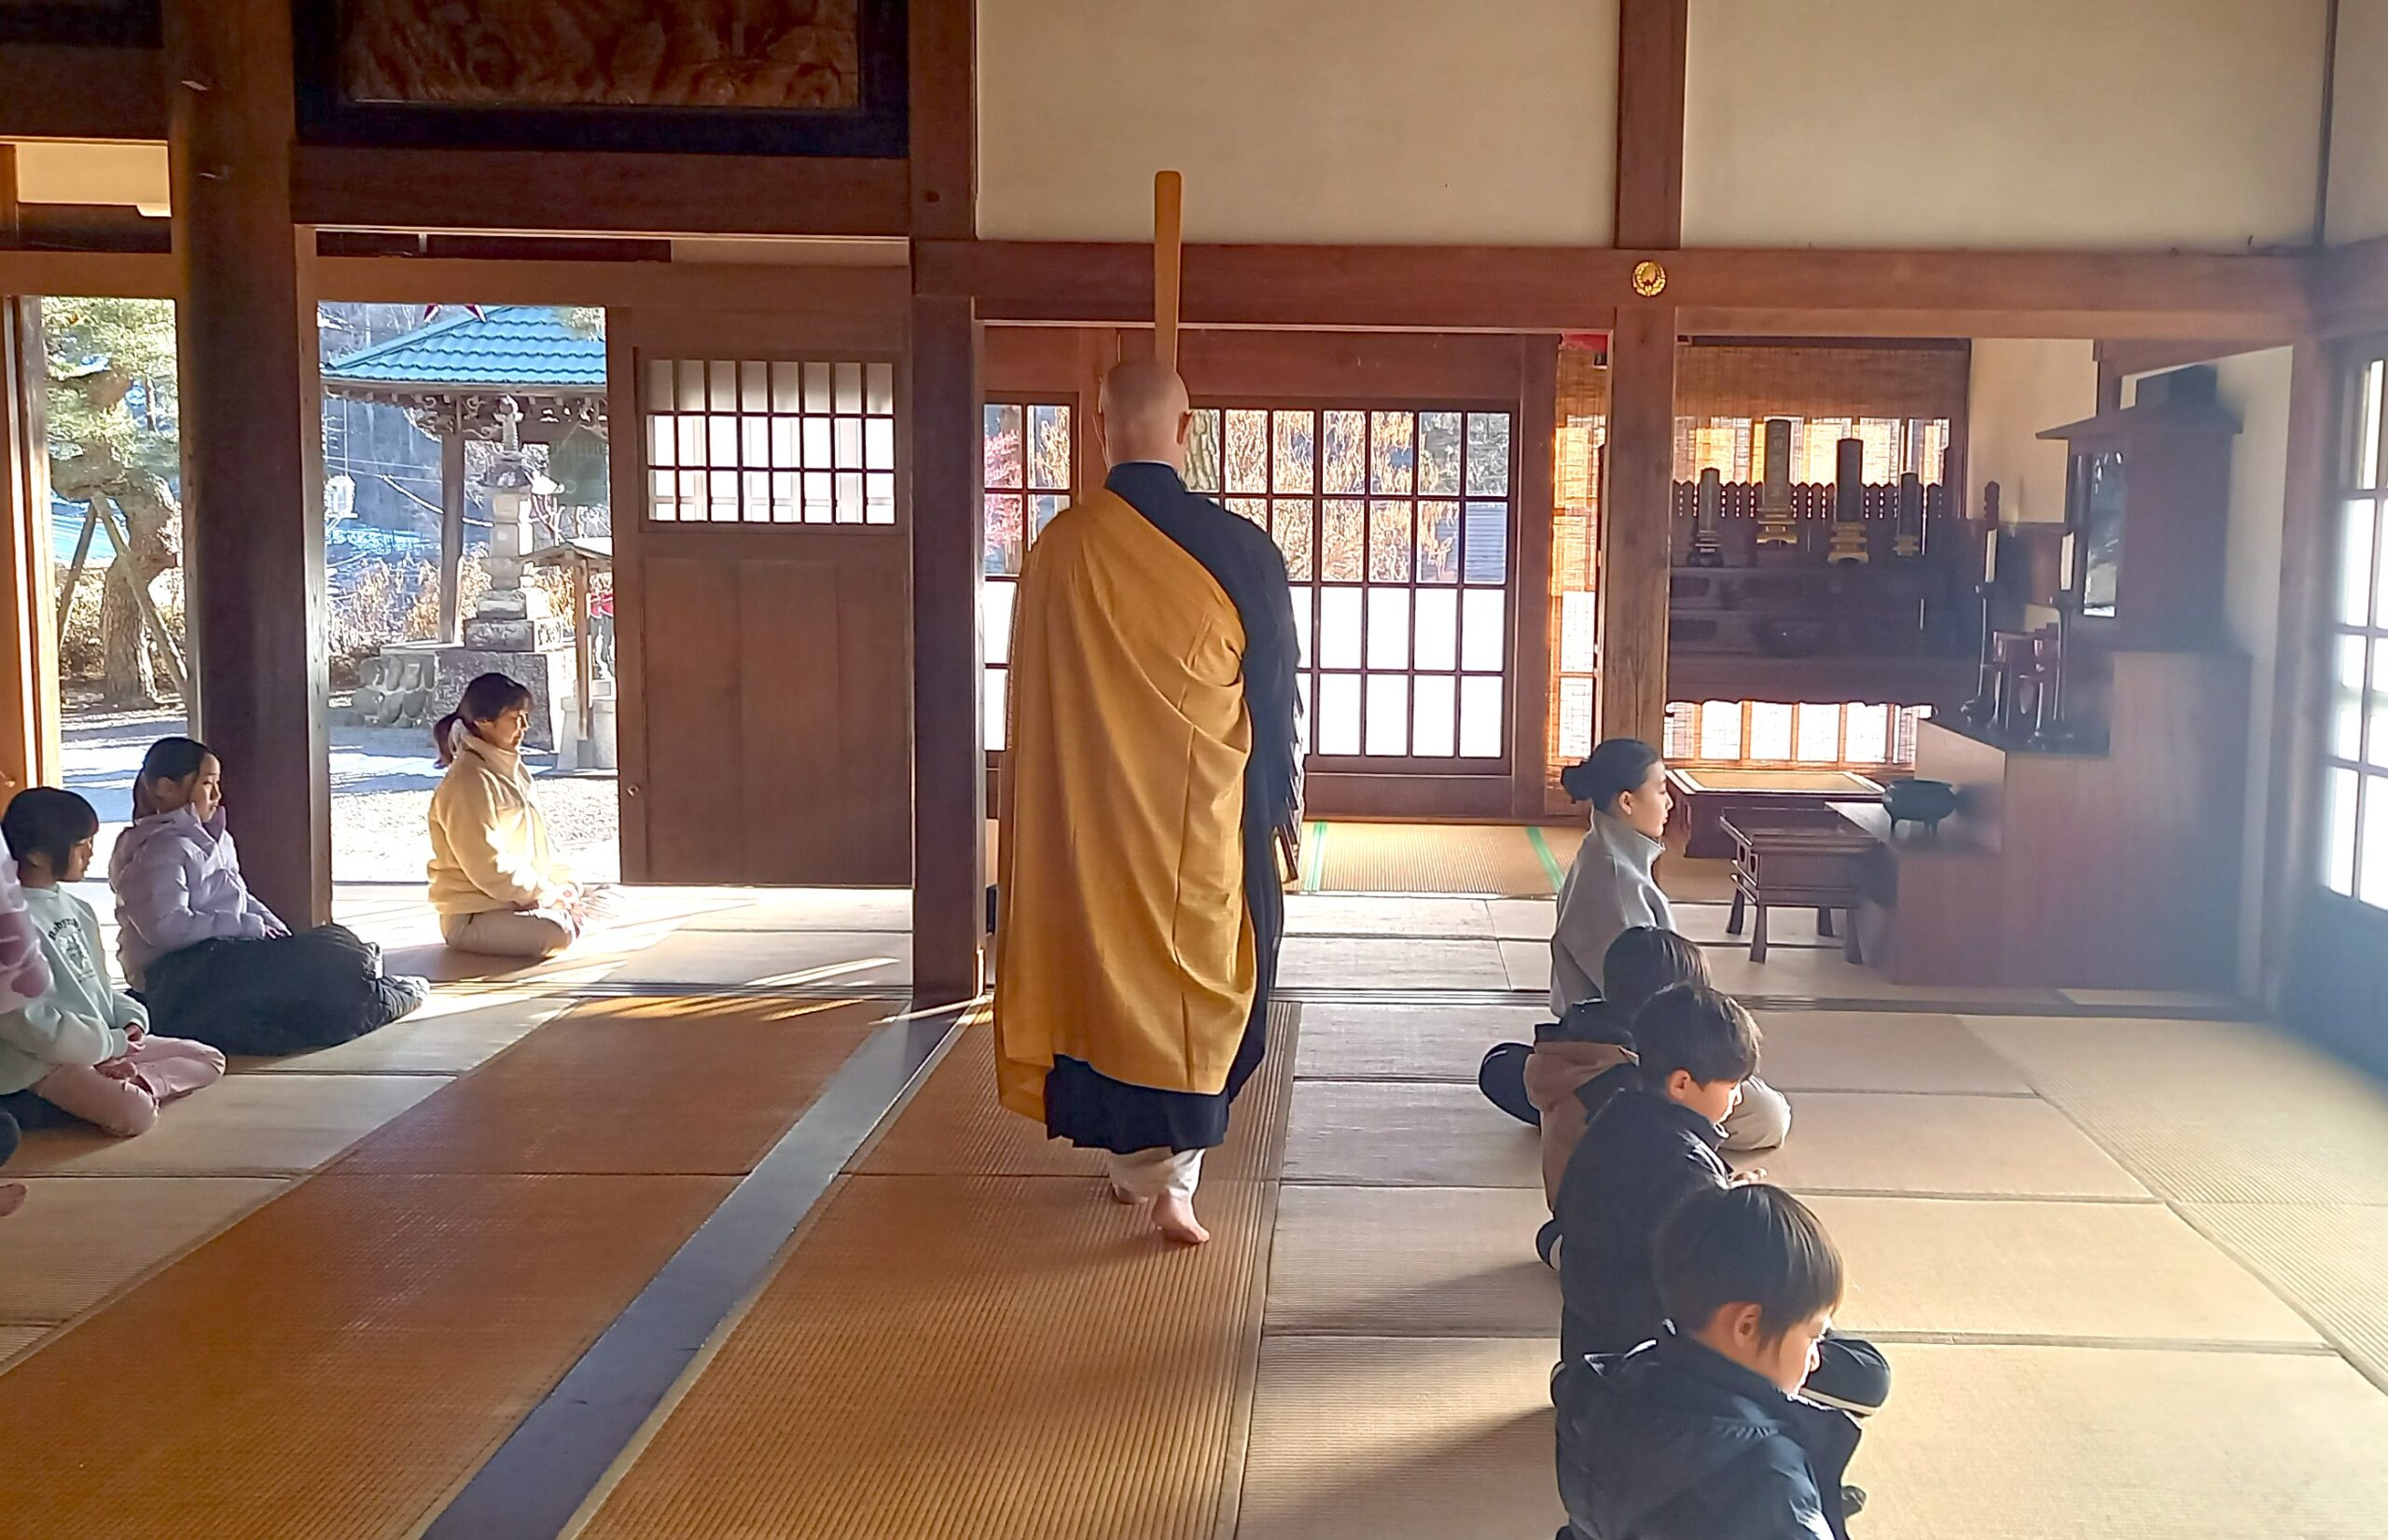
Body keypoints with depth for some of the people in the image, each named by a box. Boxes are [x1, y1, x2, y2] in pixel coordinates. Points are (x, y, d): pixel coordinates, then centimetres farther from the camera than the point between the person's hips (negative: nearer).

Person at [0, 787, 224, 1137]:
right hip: (45, 1062, -10)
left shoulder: (77, 910, 13)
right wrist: (112, 1043, -15)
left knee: (210, 1060, 3)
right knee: (136, 1114, -35)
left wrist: (131, 1018, 1)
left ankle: (133, 1082, -15)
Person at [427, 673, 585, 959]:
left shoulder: (512, 771, 13)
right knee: (556, 934, -27)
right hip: (472, 918, -9)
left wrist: (562, 883, 3)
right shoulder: (469, 782, -19)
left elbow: (538, 843, 18)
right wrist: (547, 893, -15)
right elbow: (488, 868, -22)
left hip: (517, 901, 9)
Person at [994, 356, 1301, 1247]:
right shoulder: (1237, 548, -11)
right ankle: (1174, 1179, 2)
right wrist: (1283, 801, 11)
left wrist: (1042, 810, 15)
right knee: (1200, 981, 10)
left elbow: (1035, 699, 1)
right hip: (1205, 812, -1)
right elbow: (1273, 690, -2)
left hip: (1089, 809, 1)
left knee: (1102, 971, 16)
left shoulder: (1060, 548, -9)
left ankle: (1131, 1161, 26)